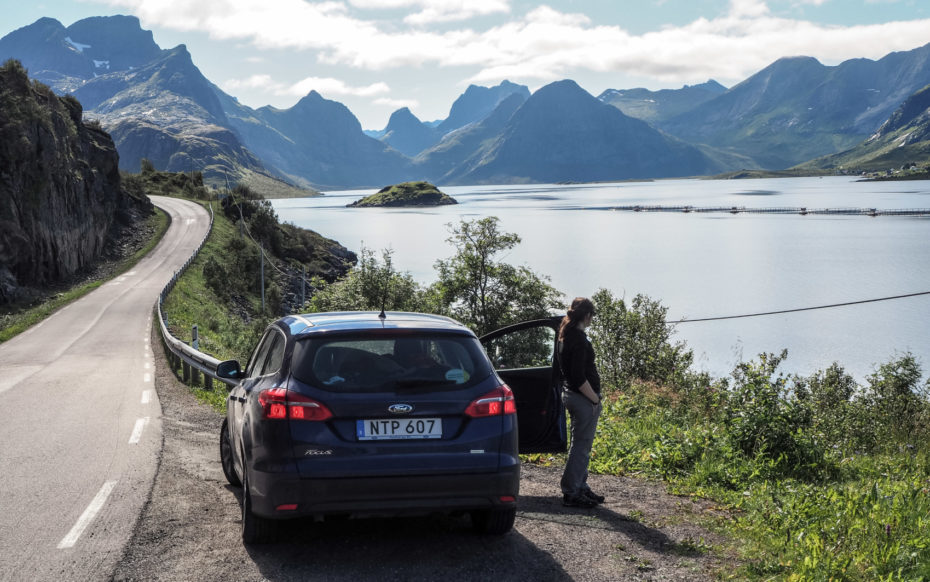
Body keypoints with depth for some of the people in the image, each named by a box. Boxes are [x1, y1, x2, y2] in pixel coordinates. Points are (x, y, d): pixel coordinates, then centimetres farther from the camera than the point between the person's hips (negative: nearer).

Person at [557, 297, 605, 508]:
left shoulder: (565, 336, 10)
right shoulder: (579, 339, -20)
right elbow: (579, 377, -23)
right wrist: (595, 399, -14)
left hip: (570, 394, 10)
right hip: (583, 397, -10)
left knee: (581, 445, 18)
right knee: (581, 446, -2)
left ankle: (581, 487, 26)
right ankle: (571, 493, 3)